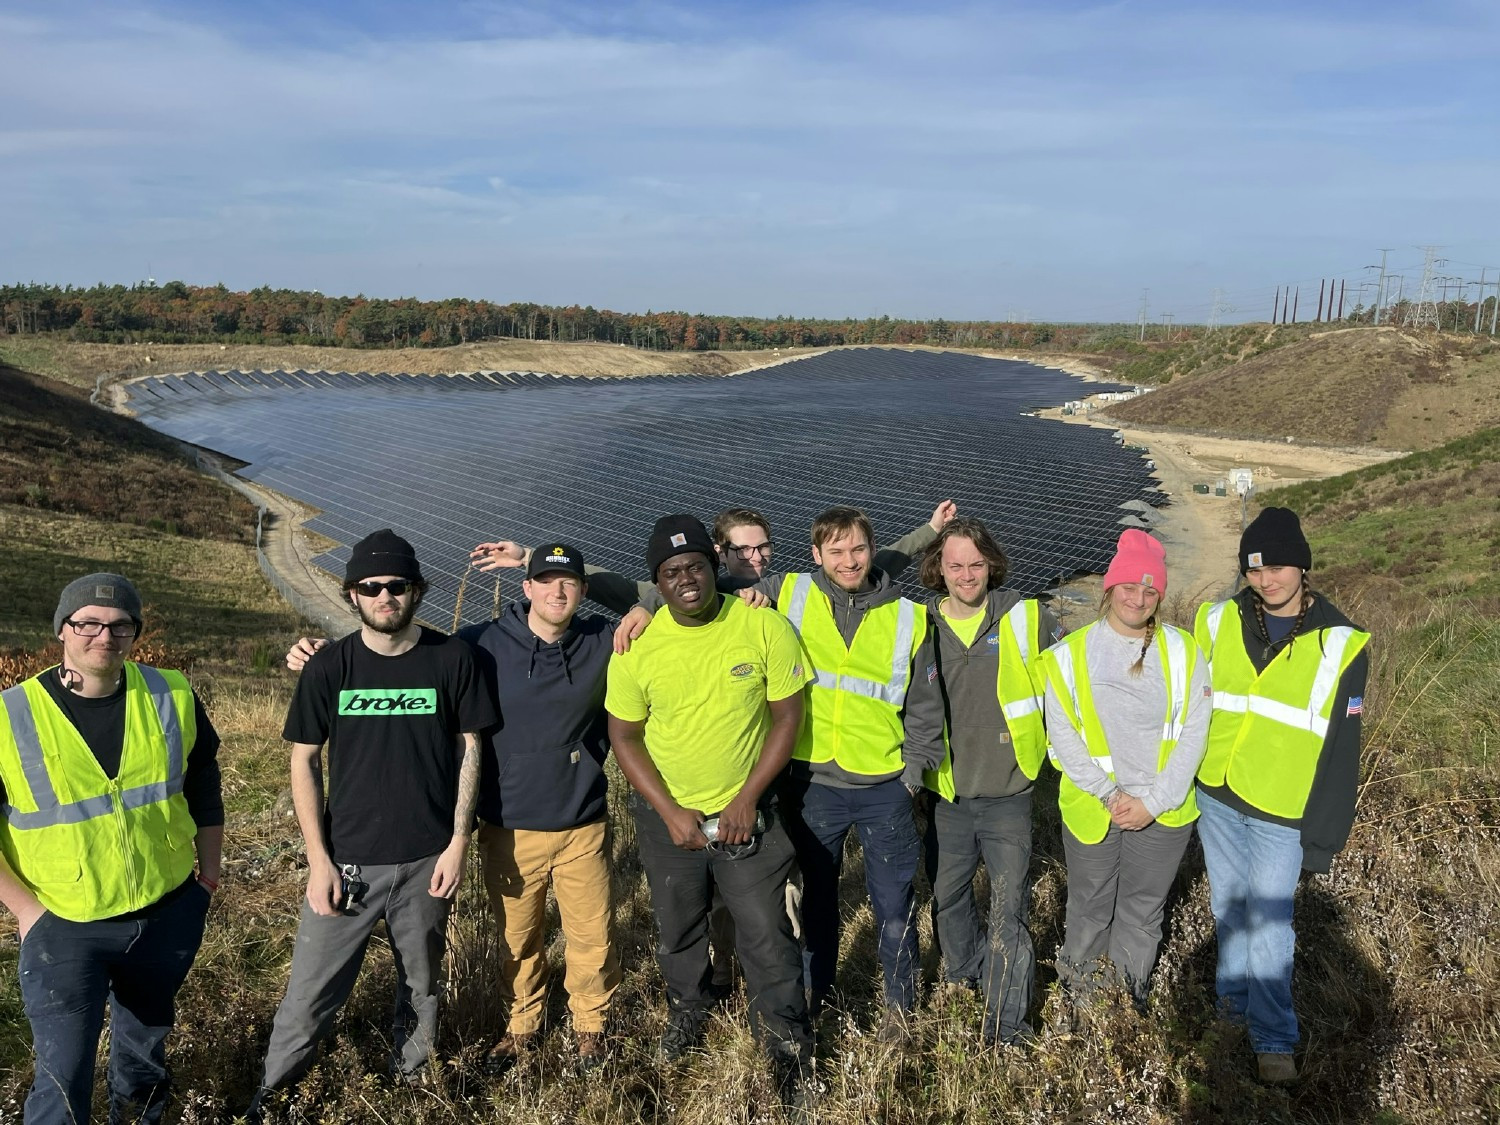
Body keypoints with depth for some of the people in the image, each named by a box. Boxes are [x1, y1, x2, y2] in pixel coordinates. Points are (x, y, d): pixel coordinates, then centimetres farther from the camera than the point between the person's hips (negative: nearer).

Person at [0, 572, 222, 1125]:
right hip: (62, 926, -3)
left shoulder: (172, 696, -7)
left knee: (148, 1027, 26)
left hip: (170, 912, 3)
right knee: (64, 1076, 1)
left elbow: (203, 785, 6)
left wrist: (209, 867, 9)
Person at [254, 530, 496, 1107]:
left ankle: (411, 1079, 39)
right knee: (310, 994, 6)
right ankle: (269, 1099, 28)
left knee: (421, 985, 17)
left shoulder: (452, 658, -5)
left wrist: (458, 842, -5)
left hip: (427, 861, 0)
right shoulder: (328, 666, -5)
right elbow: (304, 762, 0)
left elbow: (468, 750, 0)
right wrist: (318, 859, -5)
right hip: (347, 861, 0)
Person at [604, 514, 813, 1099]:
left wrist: (747, 798, -13)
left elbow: (787, 716, -10)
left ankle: (788, 1047, 24)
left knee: (767, 936, 2)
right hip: (667, 815, 2)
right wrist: (670, 812, -11)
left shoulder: (765, 627, -16)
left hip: (747, 812, -2)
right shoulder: (636, 647, -13)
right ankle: (686, 1013, 50)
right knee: (677, 931, 22)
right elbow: (624, 736, -4)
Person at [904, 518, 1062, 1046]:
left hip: (1007, 796, -3)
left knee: (1009, 911, -4)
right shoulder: (922, 627, -2)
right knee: (947, 897, 20)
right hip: (946, 796, 3)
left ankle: (1005, 1028, 9)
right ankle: (963, 971, 47)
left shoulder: (1026, 618, -7)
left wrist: (1051, 740, 1)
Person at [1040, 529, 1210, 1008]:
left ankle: (1127, 1003, 36)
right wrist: (1109, 794, -16)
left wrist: (1153, 801, -13)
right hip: (1091, 809, -1)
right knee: (1089, 910, 15)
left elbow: (1193, 732, -6)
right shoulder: (1072, 653, -6)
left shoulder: (1182, 651, -3)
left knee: (1142, 913, 16)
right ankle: (1078, 1001, 37)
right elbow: (1062, 734, -8)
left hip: (1162, 812, 1)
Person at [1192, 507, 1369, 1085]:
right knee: (1227, 905, 18)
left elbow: (1341, 749, -5)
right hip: (1215, 799, 3)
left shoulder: (1339, 645, -10)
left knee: (1268, 924, 2)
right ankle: (1234, 990, 40)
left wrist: (1324, 836, -5)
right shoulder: (1218, 622, -4)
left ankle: (1274, 1037, 21)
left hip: (1282, 815, -3)